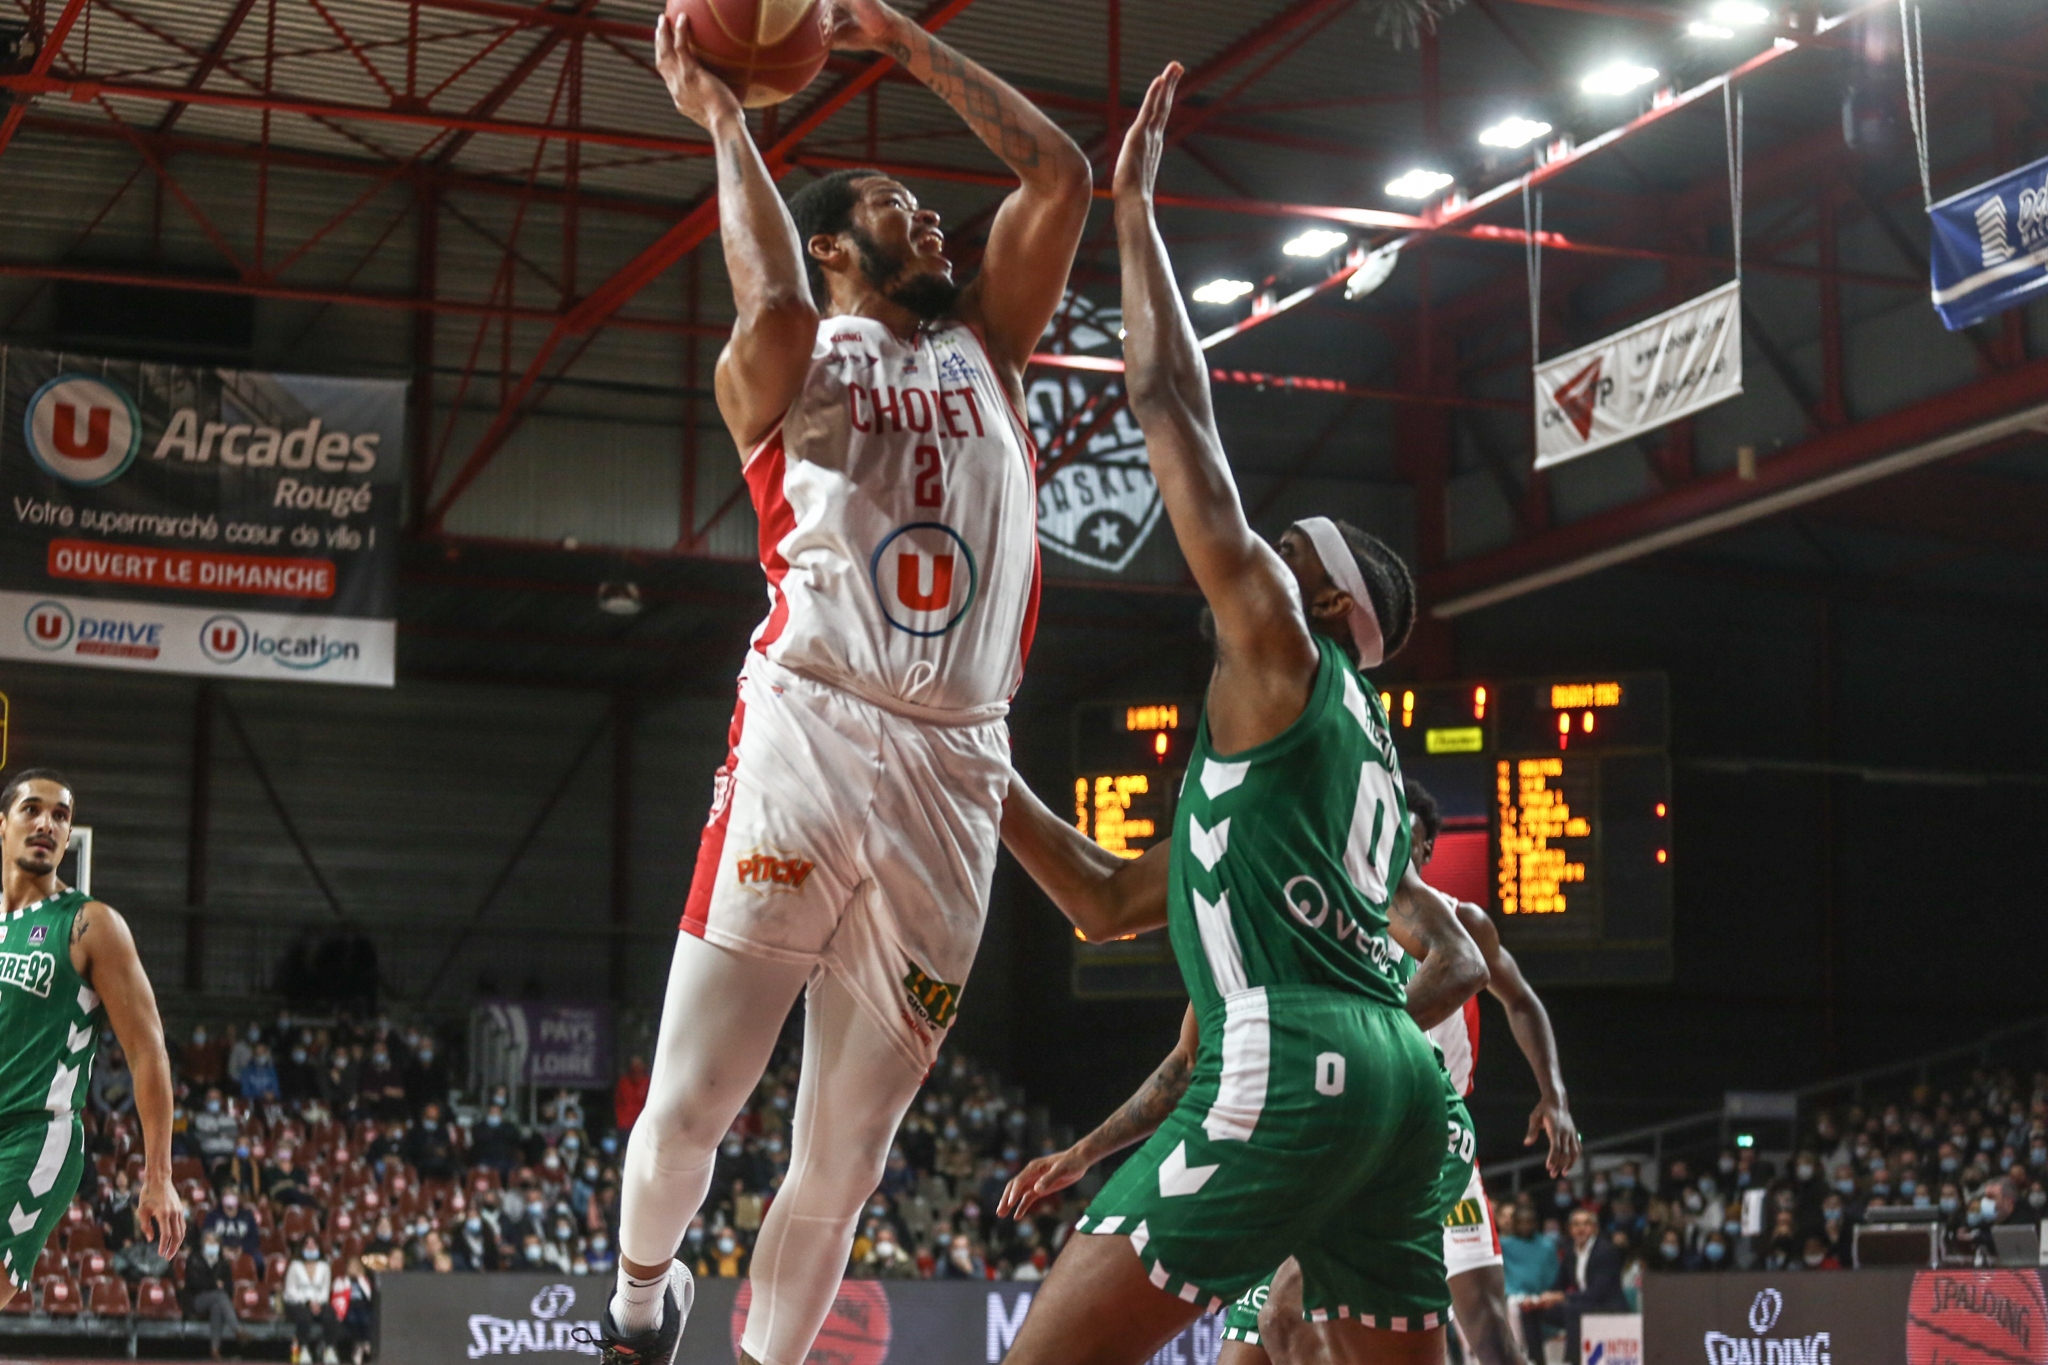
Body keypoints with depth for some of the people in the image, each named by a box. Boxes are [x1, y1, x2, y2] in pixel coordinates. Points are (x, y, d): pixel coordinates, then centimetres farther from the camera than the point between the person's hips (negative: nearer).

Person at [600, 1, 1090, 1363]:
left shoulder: (983, 346, 23)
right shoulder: (780, 366, 10)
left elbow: (1062, 175, 15)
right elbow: (778, 309, -14)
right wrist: (720, 117, -2)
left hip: (952, 777, 4)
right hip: (804, 735, -3)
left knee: (844, 1156, 4)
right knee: (692, 1100, -3)